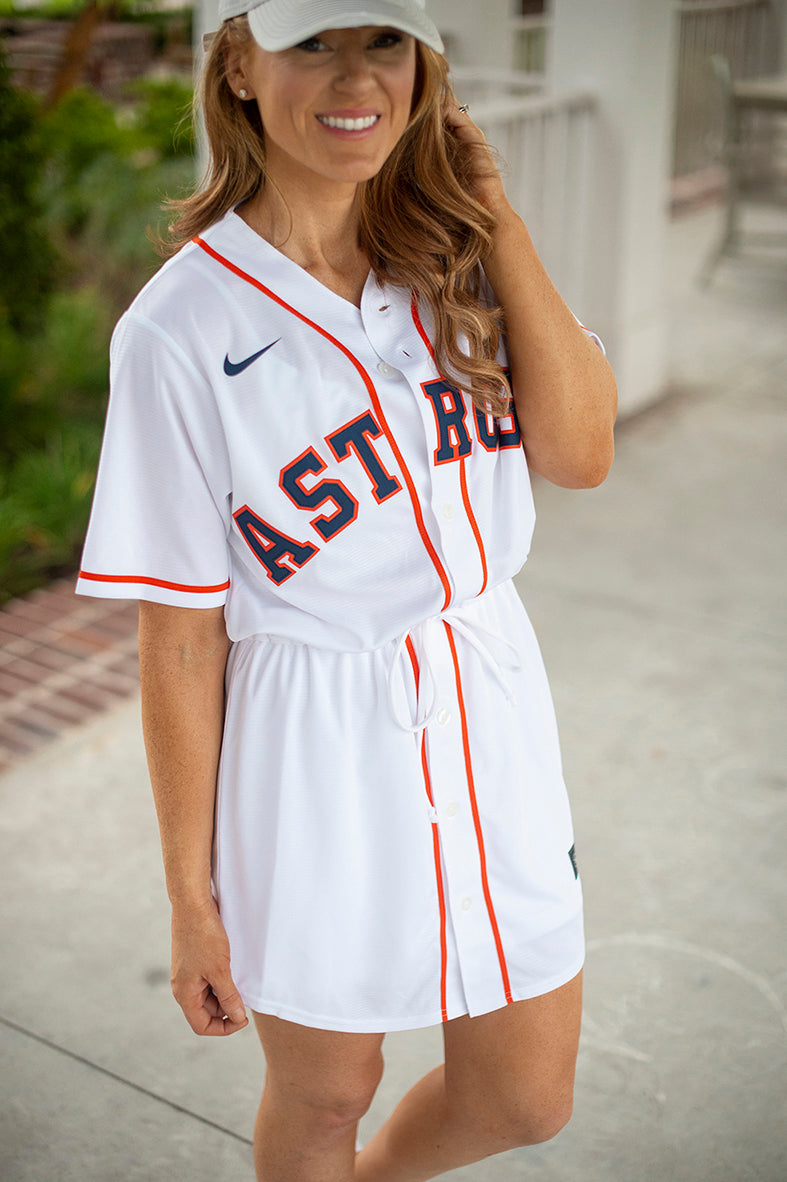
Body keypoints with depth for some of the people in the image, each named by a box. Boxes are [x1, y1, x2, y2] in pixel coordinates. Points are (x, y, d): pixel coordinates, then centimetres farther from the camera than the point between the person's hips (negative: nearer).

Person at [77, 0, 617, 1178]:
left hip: (490, 707, 5)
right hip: (316, 740, -4)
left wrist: (497, 218, -12)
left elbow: (581, 451, -12)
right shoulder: (183, 327, -14)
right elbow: (181, 640, -11)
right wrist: (191, 897, -5)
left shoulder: (454, 254, 0)